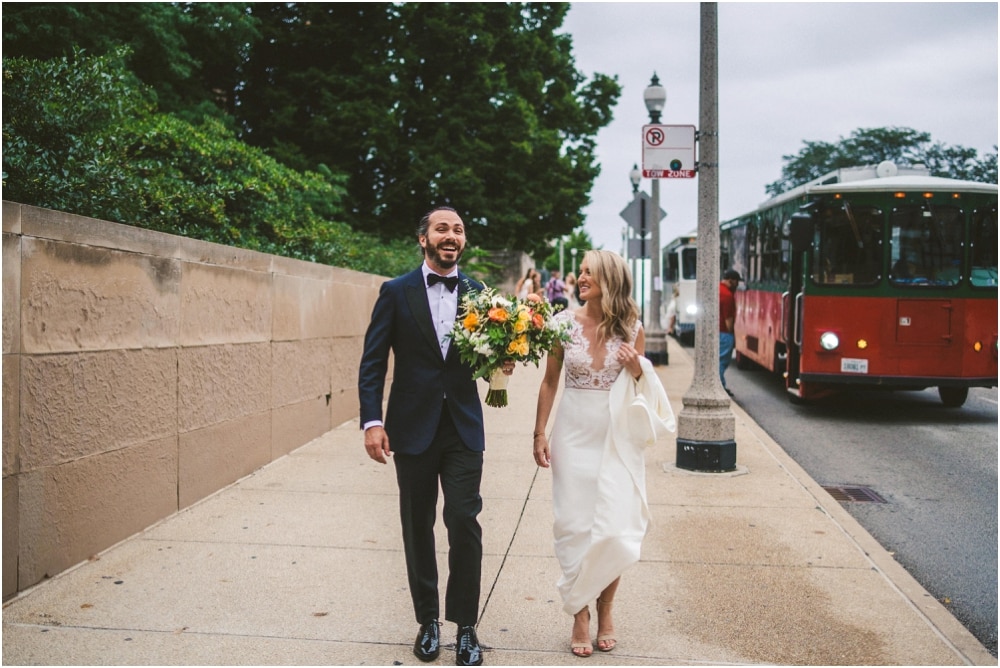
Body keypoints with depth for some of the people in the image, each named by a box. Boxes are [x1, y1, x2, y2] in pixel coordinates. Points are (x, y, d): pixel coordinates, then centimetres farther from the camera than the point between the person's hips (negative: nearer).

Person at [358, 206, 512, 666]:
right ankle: (427, 620, 27)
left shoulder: (479, 294, 5)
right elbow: (372, 362, -3)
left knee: (464, 522, -5)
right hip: (412, 429, 0)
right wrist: (372, 422, -12)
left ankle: (464, 624, 12)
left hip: (464, 429, 1)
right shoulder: (396, 293, 0)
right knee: (417, 526, 10)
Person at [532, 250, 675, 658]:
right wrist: (540, 433, 0)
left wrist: (637, 368, -12)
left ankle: (605, 611, 22)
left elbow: (641, 386, 10)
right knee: (576, 526, 4)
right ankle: (580, 614, 20)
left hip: (617, 438, 0)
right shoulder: (564, 323, -3)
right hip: (574, 434, 0)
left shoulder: (631, 328, -2)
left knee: (614, 530, 0)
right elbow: (550, 382, 4)